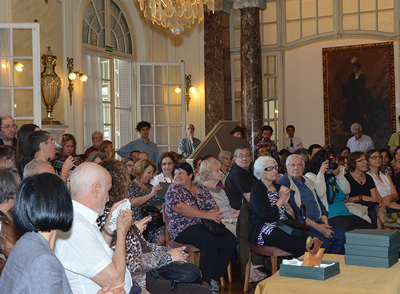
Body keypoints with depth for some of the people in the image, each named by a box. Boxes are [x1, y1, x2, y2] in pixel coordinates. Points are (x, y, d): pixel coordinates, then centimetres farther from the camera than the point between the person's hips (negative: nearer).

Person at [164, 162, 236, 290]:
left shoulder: (201, 188, 18)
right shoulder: (173, 189, 1)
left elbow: (214, 206, 17)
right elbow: (179, 208, -15)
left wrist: (215, 214, -9)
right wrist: (206, 215, -17)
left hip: (207, 226, 6)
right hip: (184, 229, -6)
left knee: (230, 240, -17)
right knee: (209, 242, -33)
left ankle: (213, 278, -9)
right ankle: (204, 282, -23)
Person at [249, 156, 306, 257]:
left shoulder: (278, 187, 17)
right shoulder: (257, 190, -3)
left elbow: (293, 217, 12)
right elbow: (268, 217, -16)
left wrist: (286, 203, -7)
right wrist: (281, 199, -9)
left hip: (284, 228, 7)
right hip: (266, 232, -7)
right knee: (301, 244, -30)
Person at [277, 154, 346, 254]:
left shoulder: (308, 182, 21)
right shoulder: (284, 183, -4)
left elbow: (320, 204, 23)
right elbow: (293, 212, -12)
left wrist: (325, 223, 3)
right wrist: (317, 226, -14)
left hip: (319, 223, 8)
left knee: (342, 235, -15)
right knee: (323, 243, -31)